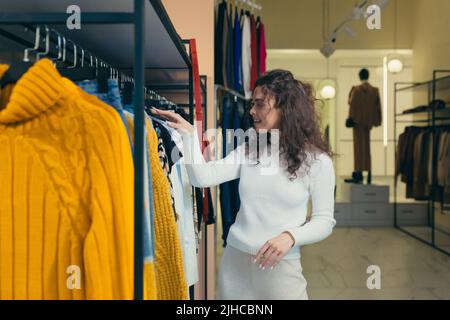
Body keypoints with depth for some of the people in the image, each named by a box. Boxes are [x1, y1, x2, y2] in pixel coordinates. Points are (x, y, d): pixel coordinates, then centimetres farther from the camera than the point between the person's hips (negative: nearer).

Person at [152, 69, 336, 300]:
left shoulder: (317, 160, -6)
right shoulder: (248, 149, 3)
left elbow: (324, 221, -4)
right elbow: (203, 178, -6)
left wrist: (290, 236, -20)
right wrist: (189, 133, -12)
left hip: (280, 266, -3)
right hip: (234, 258, 4)